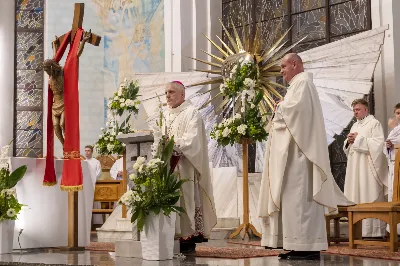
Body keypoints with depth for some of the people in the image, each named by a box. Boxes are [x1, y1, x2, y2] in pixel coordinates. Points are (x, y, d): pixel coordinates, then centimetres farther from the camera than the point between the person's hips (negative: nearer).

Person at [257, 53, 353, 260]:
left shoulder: (303, 82, -6)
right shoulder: (298, 84, 24)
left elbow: (297, 107, -21)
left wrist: (280, 108, -4)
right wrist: (282, 110, 9)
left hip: (299, 150, -10)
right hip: (294, 151, 10)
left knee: (299, 195, -13)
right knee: (296, 196, 6)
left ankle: (307, 246, -15)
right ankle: (304, 244, 5)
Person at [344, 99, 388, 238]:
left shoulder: (374, 123, -2)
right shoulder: (355, 126, 20)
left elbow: (378, 143, -15)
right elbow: (347, 148, 23)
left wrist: (359, 138, -15)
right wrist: (349, 141, 1)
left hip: (367, 167, -7)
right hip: (354, 167, 8)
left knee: (369, 197, -9)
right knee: (356, 196, 4)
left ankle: (374, 230, -7)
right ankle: (359, 229, 8)